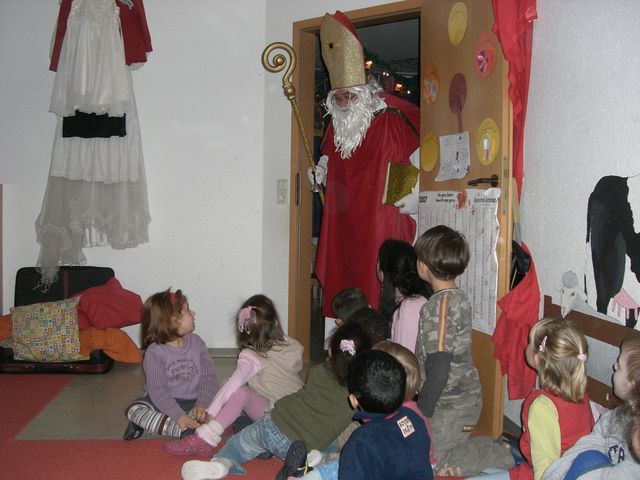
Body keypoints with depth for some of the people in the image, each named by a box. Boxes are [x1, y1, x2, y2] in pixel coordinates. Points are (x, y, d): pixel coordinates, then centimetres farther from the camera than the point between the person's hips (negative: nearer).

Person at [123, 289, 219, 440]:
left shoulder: (196, 343, 0)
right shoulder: (154, 352, -12)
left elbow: (208, 376, -5)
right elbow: (157, 390, -19)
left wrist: (202, 404, -22)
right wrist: (178, 416, -30)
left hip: (192, 402, 2)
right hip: (163, 403, -2)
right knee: (133, 409, -28)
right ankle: (181, 429, -35)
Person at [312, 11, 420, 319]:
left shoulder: (388, 122, -6)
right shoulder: (335, 128, 12)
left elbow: (420, 160, -2)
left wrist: (415, 196, -8)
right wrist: (319, 174, 8)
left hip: (380, 217, -6)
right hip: (343, 221, 6)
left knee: (376, 281, -8)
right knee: (341, 276, 5)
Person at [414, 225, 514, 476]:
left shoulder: (440, 304, -23)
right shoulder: (459, 297, 5)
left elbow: (439, 370, -25)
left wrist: (421, 414, -15)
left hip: (451, 405, -9)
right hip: (468, 396, 9)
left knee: (427, 462, 4)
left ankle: (502, 458, 3)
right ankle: (490, 447, 13)